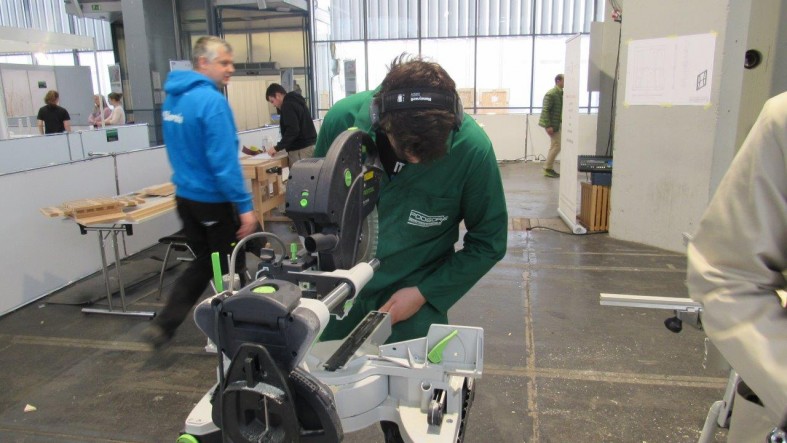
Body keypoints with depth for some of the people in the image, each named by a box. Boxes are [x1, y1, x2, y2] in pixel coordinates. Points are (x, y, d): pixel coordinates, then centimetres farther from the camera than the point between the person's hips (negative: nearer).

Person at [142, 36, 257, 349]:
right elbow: (224, 161, -25)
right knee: (230, 270, 9)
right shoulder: (211, 100, -20)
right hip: (215, 200, -8)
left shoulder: (172, 98, 8)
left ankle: (164, 325, 18)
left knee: (203, 263, 21)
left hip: (185, 196, 8)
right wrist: (245, 206, -23)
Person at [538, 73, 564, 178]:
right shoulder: (551, 94, -16)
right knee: (557, 145, -8)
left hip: (557, 123, 9)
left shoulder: (561, 93, 11)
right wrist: (548, 126, -24)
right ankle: (548, 168, 1)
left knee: (554, 146, 11)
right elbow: (545, 110, -20)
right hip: (552, 124, -9)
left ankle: (549, 168, 18)